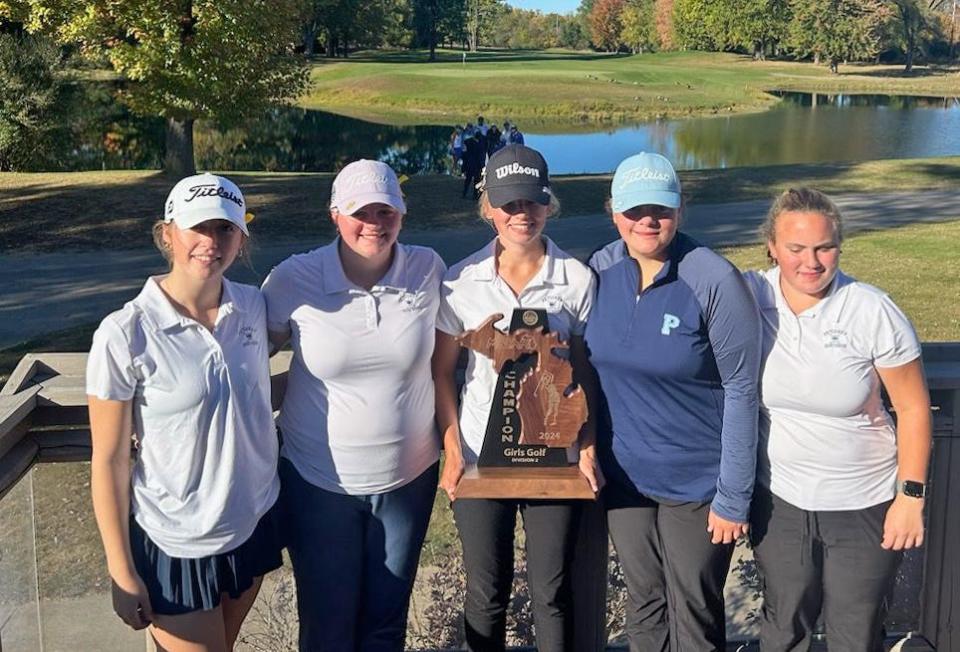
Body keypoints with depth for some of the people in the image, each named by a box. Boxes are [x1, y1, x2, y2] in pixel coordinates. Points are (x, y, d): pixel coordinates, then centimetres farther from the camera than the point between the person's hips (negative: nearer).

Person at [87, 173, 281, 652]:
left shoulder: (253, 307, -5)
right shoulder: (125, 335, -18)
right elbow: (109, 461, -12)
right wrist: (121, 571, -10)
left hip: (254, 522, 5)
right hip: (174, 543, -5)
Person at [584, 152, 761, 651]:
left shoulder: (714, 282, -18)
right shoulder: (602, 272, -3)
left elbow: (741, 391, -16)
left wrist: (733, 497, -15)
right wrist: (591, 456, 5)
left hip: (697, 482, -4)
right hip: (623, 476, 4)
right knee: (644, 605, 19)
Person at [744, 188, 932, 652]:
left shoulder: (873, 312, -16)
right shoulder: (749, 297, -11)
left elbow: (913, 407, -7)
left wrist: (910, 495, -7)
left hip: (864, 506, -2)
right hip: (777, 500, 2)